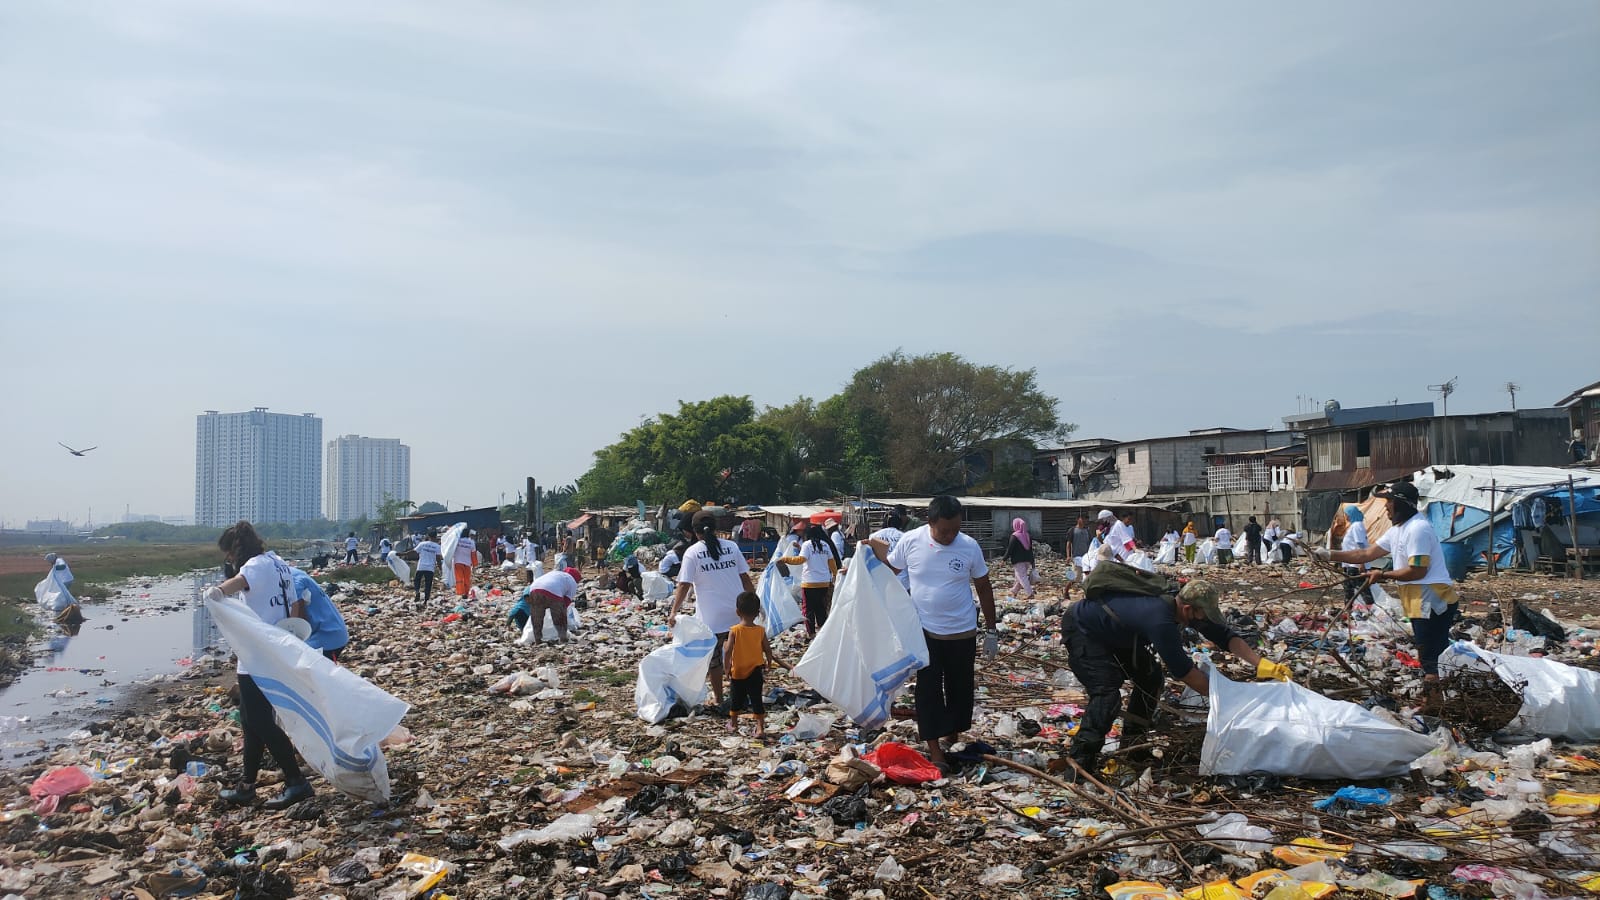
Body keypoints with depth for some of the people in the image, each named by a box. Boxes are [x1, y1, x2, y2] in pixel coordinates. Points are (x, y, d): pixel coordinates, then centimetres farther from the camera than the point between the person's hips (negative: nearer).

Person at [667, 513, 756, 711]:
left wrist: (673, 612, -9)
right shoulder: (731, 546, 4)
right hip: (737, 613, 3)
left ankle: (719, 699, 15)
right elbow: (745, 578, 7)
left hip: (711, 617, -3)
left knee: (713, 659, 8)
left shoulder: (692, 553, -4)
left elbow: (684, 585, -10)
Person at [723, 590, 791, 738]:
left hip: (737, 672, -1)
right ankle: (760, 728, -1)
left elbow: (728, 651, -17)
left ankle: (733, 723, 32)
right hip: (756, 672, 1)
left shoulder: (734, 631, -14)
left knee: (736, 699, 17)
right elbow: (768, 650, -2)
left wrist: (726, 668, -4)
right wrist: (769, 664, 15)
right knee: (756, 700, 4)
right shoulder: (761, 631, -8)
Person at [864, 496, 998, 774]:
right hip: (925, 631, 0)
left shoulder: (970, 546, -11)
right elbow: (890, 568, 6)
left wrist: (991, 629, 4)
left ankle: (953, 734, 34)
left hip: (962, 633, 1)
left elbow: (984, 588, 1)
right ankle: (935, 750, 6)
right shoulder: (910, 541, -12)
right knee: (928, 689, 0)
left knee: (960, 687, 13)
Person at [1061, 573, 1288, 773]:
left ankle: (1131, 745, 18)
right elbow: (1183, 671, -29)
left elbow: (1223, 634, -3)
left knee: (1150, 677, 8)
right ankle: (1080, 763, -23)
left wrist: (1261, 664, -12)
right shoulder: (1160, 619, -36)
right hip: (1081, 630, -10)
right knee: (1107, 693, -23)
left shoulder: (1178, 600, -10)